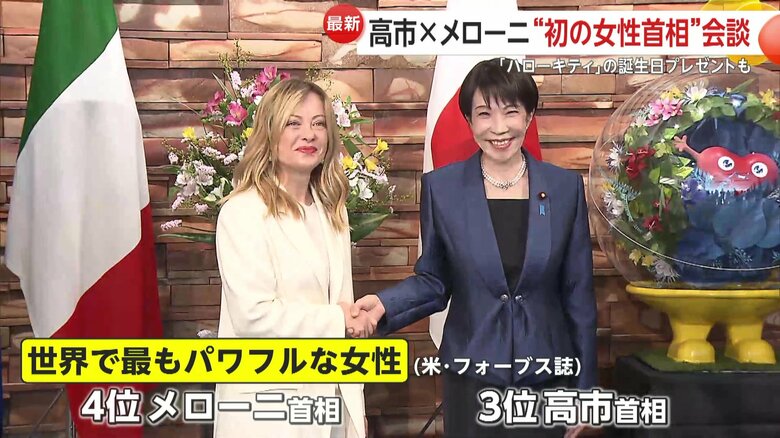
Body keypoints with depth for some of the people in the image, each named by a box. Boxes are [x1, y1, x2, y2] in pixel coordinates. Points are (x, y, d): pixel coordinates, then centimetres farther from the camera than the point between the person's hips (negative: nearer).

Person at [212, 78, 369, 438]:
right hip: (268, 407, -6)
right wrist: (337, 320, -11)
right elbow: (253, 315, -22)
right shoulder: (243, 212, -13)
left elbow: (343, 305, 11)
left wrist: (356, 407, 11)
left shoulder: (332, 210, 9)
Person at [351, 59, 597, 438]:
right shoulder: (440, 187, -5)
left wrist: (583, 387, 3)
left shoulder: (565, 187, -2)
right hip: (471, 377, 0)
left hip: (546, 376, 1)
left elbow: (578, 293, 1)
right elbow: (433, 281, 2)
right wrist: (385, 304, -17)